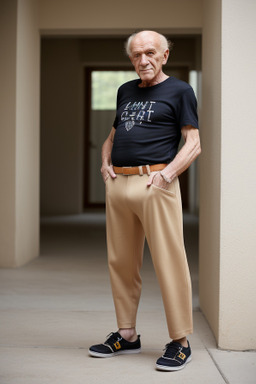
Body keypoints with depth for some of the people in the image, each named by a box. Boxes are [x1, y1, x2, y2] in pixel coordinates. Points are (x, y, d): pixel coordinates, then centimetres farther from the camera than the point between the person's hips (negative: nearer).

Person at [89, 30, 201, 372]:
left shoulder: (179, 90, 4)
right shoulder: (125, 91, 21)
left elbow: (193, 144, -3)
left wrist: (167, 174, -15)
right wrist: (105, 162, 11)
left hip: (155, 183, -6)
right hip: (118, 184, 6)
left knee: (169, 263, -6)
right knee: (121, 262, 9)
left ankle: (180, 341, 1)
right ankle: (127, 335, 20)